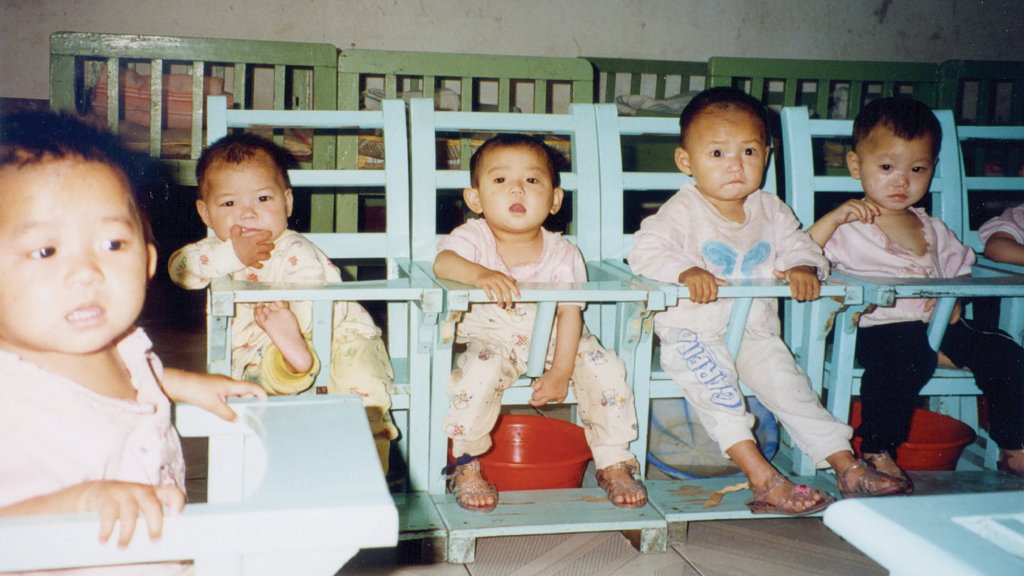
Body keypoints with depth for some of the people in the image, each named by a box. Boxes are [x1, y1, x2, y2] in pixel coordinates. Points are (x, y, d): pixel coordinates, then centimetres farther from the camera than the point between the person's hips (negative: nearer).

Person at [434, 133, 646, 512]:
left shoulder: (561, 253, -14)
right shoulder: (474, 239, -17)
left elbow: (569, 312, -15)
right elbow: (443, 262, -36)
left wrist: (561, 372, -21)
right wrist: (480, 274, -57)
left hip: (552, 340, 2)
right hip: (490, 338, -2)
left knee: (605, 369, -16)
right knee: (478, 371, -33)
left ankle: (614, 463, 3)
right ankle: (466, 466, -11)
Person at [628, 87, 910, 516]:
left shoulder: (770, 210, 8)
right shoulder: (683, 211, -10)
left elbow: (796, 245, 11)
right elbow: (646, 251, -20)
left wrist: (802, 267, -14)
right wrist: (686, 272, -37)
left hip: (755, 331, 5)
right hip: (692, 331, -4)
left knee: (789, 385, -5)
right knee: (715, 385, -28)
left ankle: (847, 465, 4)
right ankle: (762, 477, -28)